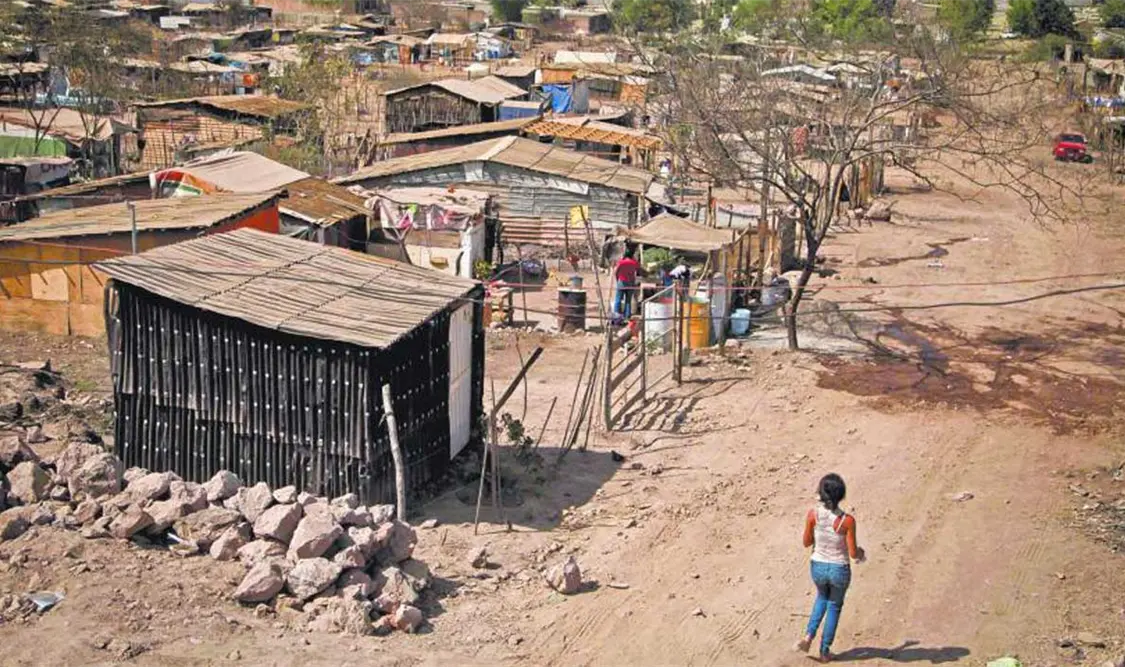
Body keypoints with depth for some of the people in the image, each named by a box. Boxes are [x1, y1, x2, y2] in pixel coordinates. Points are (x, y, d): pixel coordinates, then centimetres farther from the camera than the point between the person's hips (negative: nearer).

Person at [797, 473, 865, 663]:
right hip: (839, 570, -2)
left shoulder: (813, 514, -16)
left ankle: (809, 635, 19)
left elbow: (806, 543, -2)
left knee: (822, 597, 34)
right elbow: (852, 554, -15)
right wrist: (860, 553, 8)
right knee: (834, 606, 25)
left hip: (818, 567, 2)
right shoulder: (847, 520, -23)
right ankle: (825, 651, 32)